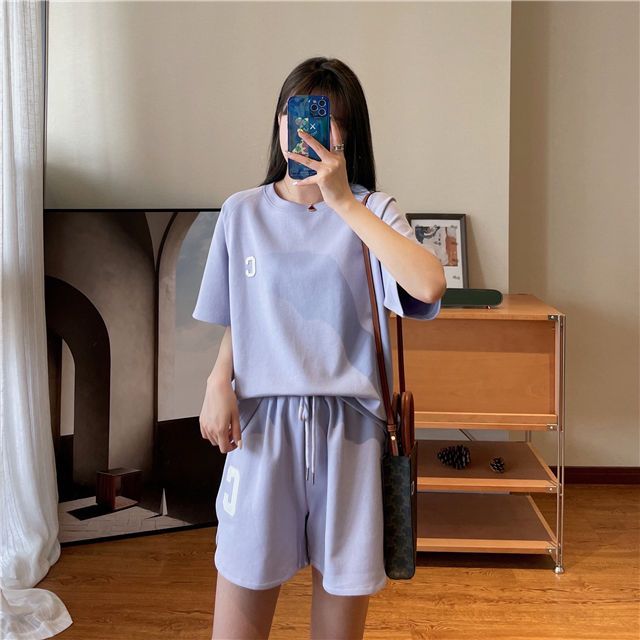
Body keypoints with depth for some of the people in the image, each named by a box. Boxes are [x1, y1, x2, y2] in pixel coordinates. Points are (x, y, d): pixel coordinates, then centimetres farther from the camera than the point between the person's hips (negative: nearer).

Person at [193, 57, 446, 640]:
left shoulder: (373, 212, 0)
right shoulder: (243, 212, 6)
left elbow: (428, 286, -20)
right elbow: (234, 322, 12)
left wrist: (344, 203, -20)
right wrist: (218, 383, -6)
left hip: (349, 422, -1)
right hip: (262, 421, 1)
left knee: (344, 590, 11)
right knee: (243, 586, 7)